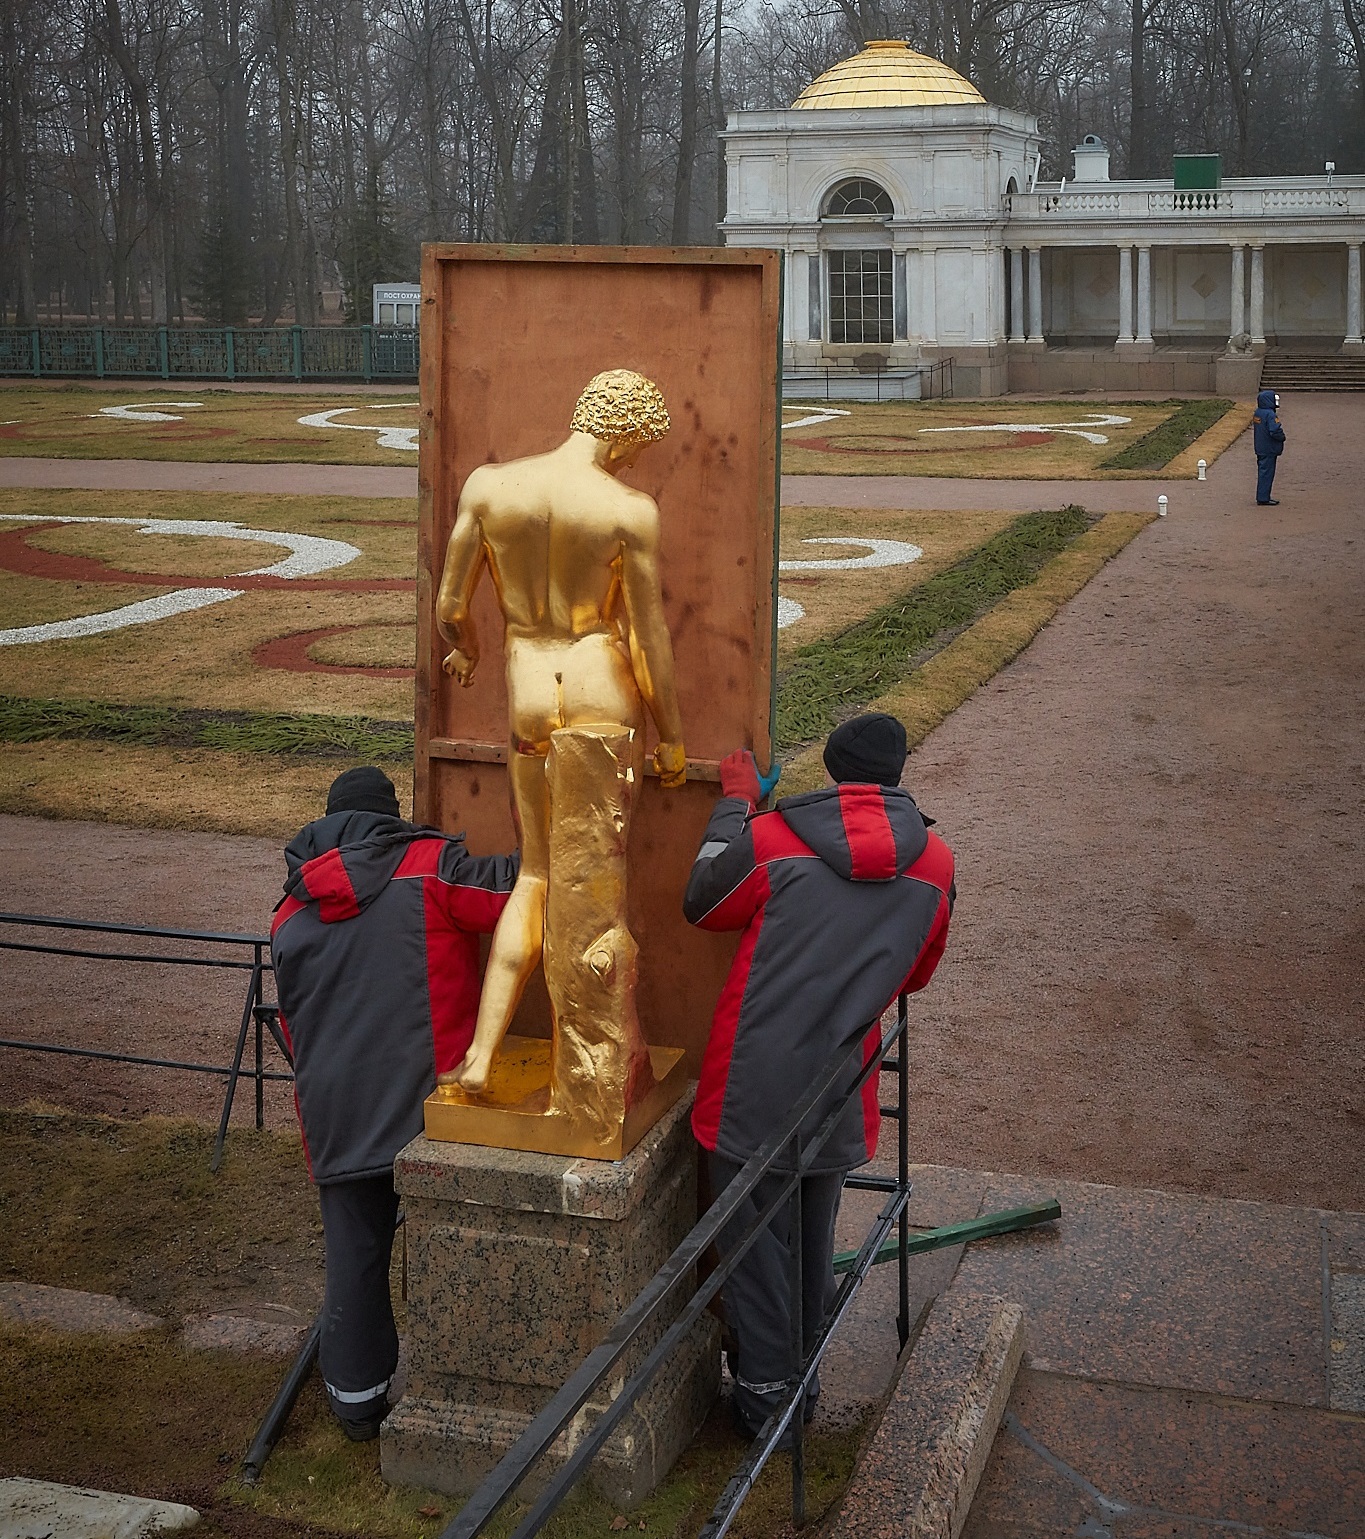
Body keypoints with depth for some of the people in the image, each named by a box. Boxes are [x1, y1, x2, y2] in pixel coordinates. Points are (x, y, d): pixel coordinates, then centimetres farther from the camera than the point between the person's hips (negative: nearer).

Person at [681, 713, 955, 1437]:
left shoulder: (771, 839, -13)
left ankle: (765, 1390, 21)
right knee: (813, 1235, 22)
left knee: (753, 1235, 11)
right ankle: (803, 1375, 36)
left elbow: (703, 904, 6)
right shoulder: (934, 863, -3)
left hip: (753, 1079, -3)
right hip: (838, 1093, 3)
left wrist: (733, 803, 12)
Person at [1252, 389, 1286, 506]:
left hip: (1260, 448, 9)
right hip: (1269, 450, -9)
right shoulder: (1270, 415, -21)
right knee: (1267, 473, -3)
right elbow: (1275, 431, -28)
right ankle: (1263, 499, 0)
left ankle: (1261, 497, 22)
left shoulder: (1257, 413, 7)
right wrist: (1282, 437, -6)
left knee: (1263, 472, 16)